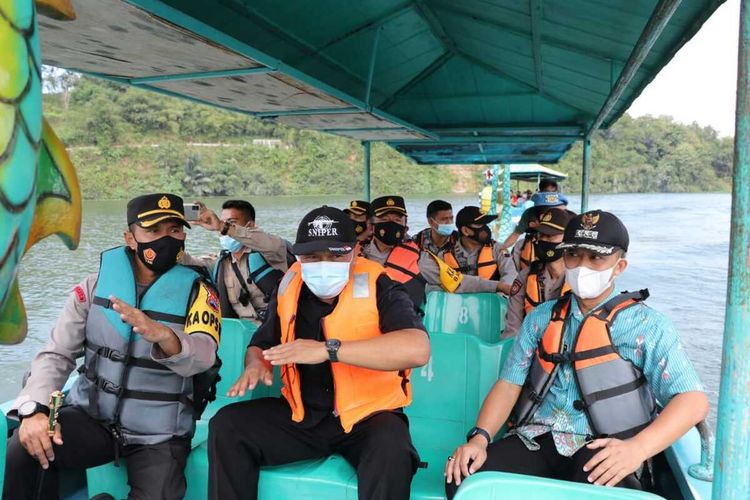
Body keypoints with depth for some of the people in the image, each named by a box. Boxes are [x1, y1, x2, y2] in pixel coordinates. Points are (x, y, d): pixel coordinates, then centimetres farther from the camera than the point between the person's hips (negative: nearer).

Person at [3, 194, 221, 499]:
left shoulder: (197, 291, -7)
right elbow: (57, 353, -2)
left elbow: (202, 356, -24)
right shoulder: (97, 284, 1)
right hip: (91, 416, 1)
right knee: (25, 447, -24)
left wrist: (163, 336, -46)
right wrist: (34, 408, -21)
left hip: (159, 436, -1)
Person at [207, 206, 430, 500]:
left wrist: (328, 349, -35)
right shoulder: (289, 289, 1)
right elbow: (262, 343, 17)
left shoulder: (379, 288, -15)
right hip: (302, 415, 5)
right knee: (226, 426, -11)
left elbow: (417, 349, -33)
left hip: (367, 416, -4)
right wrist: (255, 363, -9)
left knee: (392, 454, -35)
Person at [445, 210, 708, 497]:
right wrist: (479, 438, -10)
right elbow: (510, 384, 7)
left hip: (602, 454, -2)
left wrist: (637, 448, -23)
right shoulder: (541, 318, 13)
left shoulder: (645, 324, 2)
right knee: (463, 480, -23)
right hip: (536, 441, 3)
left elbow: (693, 399, -6)